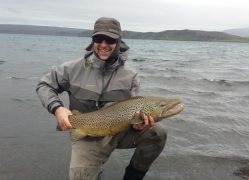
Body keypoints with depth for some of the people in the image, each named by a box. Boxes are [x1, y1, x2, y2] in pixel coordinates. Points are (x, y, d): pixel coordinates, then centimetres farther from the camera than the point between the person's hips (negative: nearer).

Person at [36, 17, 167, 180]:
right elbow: (44, 85, 2)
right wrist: (57, 108, -17)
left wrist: (137, 123, -28)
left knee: (157, 133, -20)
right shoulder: (74, 69, -8)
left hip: (120, 131, 2)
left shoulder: (130, 77, -6)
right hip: (88, 137, -1)